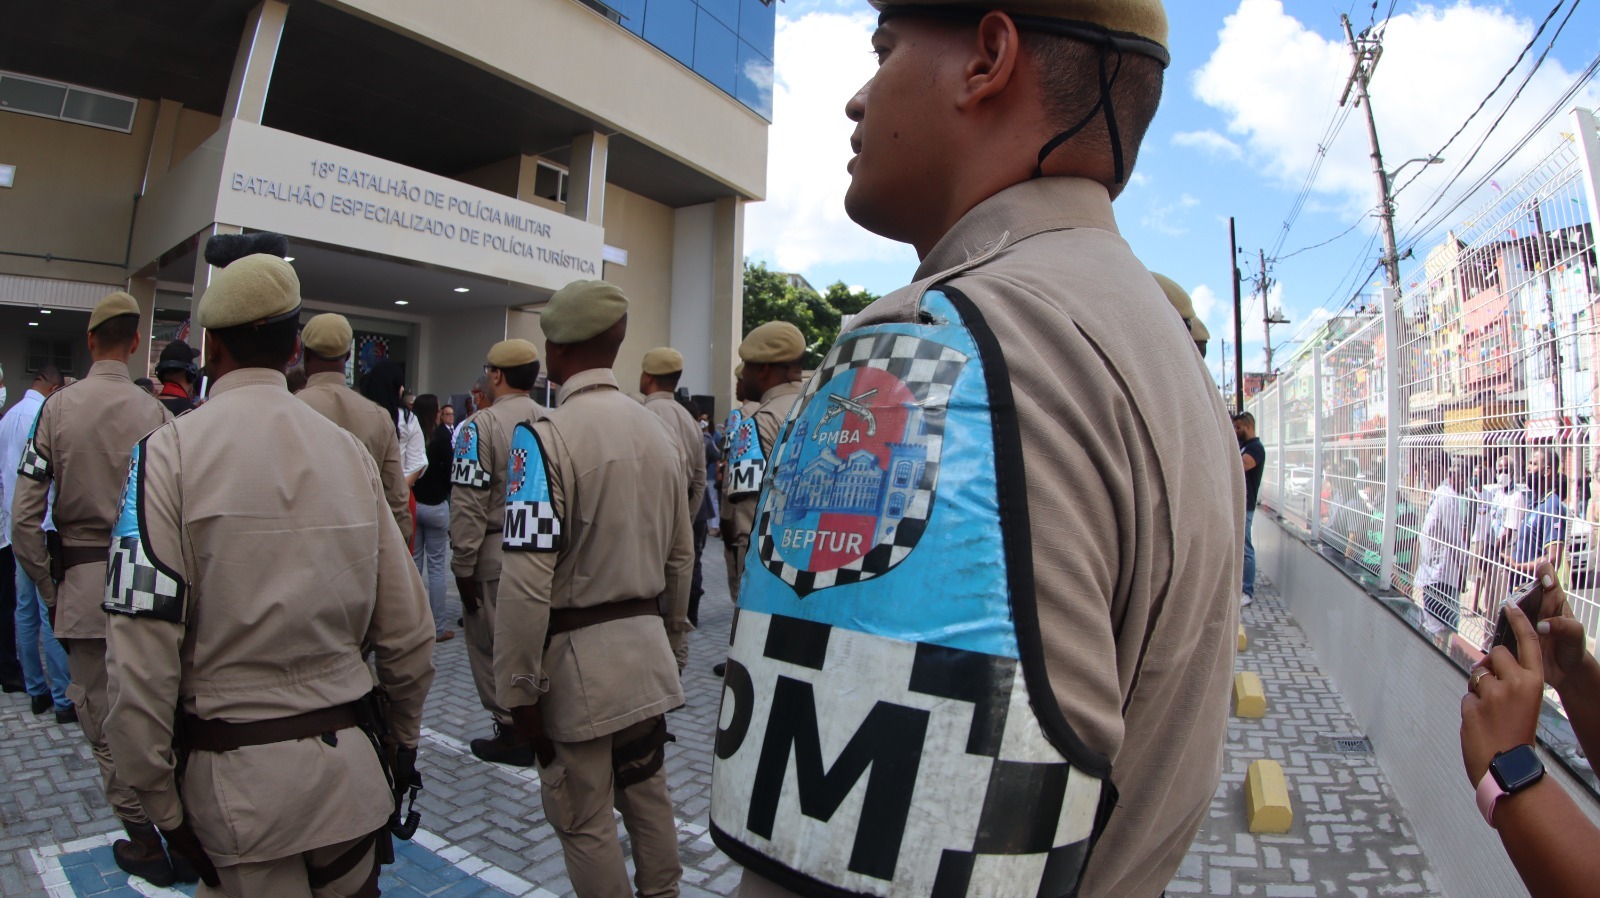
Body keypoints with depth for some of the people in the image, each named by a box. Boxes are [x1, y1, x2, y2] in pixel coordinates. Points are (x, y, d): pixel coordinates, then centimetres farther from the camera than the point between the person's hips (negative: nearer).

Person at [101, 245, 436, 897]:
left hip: (234, 777, -2)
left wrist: (160, 803, -2)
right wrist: (402, 743, 15)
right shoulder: (350, 450, -1)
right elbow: (407, 632, 0)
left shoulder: (171, 451, -10)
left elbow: (141, 652, -15)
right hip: (351, 767, 3)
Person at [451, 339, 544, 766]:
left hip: (495, 553, -6)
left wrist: (463, 566, -9)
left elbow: (469, 503, -16)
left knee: (492, 645, 8)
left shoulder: (481, 425, -13)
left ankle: (514, 733, 15)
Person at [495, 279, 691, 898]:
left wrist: (520, 689, -11)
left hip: (578, 659, -7)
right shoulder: (658, 432, 5)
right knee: (647, 795, 21)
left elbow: (529, 578, -21)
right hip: (647, 653, 7)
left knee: (584, 820, 10)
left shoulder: (545, 436, -16)